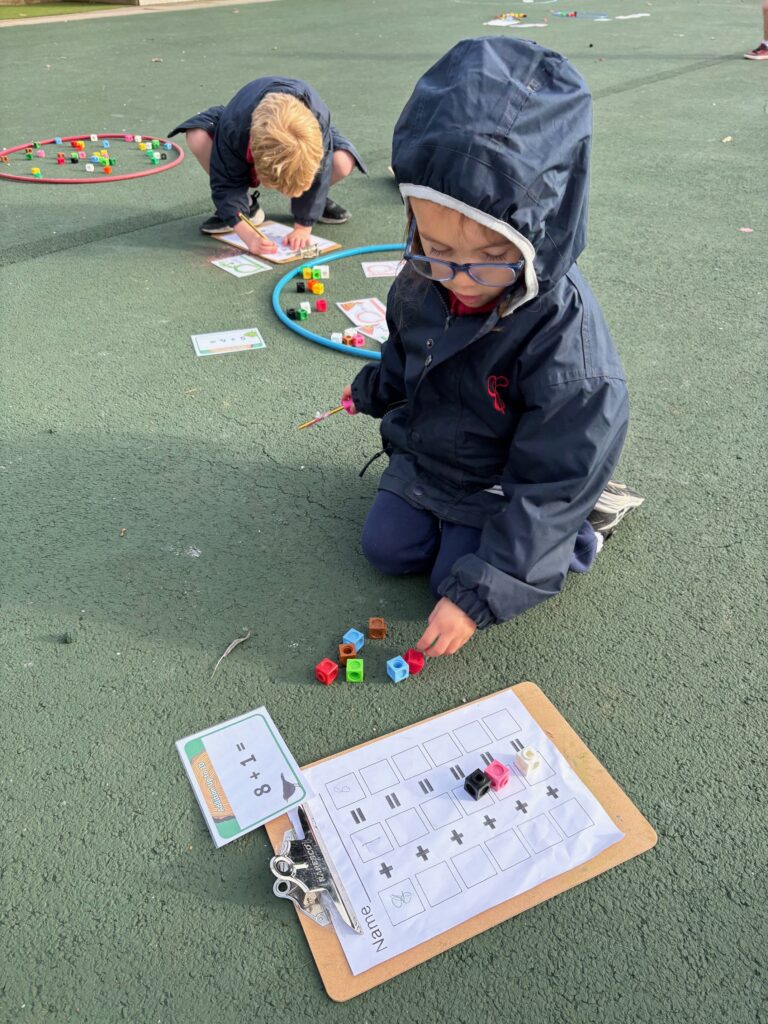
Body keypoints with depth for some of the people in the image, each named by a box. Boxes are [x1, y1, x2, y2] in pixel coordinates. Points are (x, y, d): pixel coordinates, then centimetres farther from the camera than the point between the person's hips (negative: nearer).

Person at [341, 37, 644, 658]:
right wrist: (373, 391, 29)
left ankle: (584, 520, 10)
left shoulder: (565, 338, -37)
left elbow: (547, 484, -31)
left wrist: (478, 593, -31)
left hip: (506, 486, -6)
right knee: (385, 548, 7)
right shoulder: (423, 282, -18)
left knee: (460, 575, -9)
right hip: (427, 455, 6)